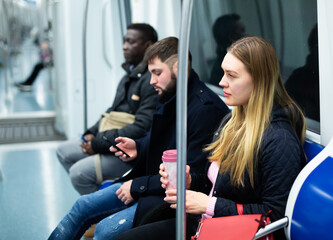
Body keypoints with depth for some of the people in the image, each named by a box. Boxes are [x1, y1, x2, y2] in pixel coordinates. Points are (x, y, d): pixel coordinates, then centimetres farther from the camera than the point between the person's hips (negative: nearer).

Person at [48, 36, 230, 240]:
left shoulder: (206, 109, -23)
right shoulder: (171, 98, 6)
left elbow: (193, 176, -25)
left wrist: (139, 185, -18)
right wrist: (138, 147, 2)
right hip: (152, 182, 10)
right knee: (83, 206, 9)